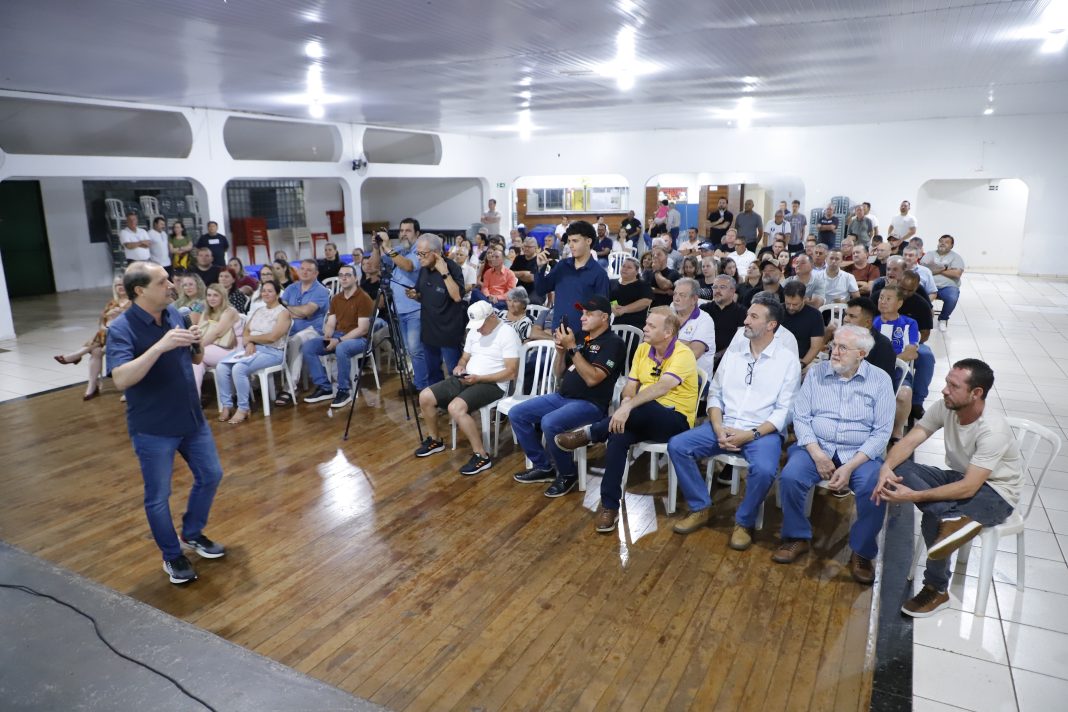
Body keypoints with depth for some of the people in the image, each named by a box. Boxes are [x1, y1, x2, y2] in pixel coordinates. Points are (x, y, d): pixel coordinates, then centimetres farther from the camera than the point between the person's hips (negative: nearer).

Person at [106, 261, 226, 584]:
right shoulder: (121, 329, -19)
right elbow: (121, 379, -32)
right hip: (152, 429, -6)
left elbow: (195, 359, 10)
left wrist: (197, 343, -13)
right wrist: (161, 345, -40)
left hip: (191, 418, 6)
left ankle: (192, 535, 38)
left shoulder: (174, 314, 0)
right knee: (158, 496, 7)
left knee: (210, 475, 17)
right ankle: (172, 555, 27)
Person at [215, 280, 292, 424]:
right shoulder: (258, 311, 20)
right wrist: (248, 344, -10)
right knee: (221, 367, -16)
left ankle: (243, 408, -17)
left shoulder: (283, 312, -4)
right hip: (251, 348, 7)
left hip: (271, 352, -7)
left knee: (239, 369, -30)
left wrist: (250, 338, -4)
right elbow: (245, 331, 12)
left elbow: (272, 337, -15)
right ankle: (226, 405, -7)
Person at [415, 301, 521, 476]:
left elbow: (511, 372, -17)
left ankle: (482, 456, -21)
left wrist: (479, 378, -22)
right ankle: (434, 440, 21)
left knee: (455, 407, -33)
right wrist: (460, 367, -4)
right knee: (425, 397, -2)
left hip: (492, 384, -8)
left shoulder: (507, 334, -13)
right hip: (467, 379, 8)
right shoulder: (474, 331, 12)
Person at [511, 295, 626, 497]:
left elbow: (592, 379, -21)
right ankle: (543, 466, 7)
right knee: (517, 414, -2)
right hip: (562, 397, 9)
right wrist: (560, 350, -1)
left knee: (550, 423, -33)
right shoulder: (581, 339, 14)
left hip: (590, 404, -8)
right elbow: (559, 375, 17)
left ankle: (567, 474, -9)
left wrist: (572, 348, -19)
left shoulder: (613, 343, -9)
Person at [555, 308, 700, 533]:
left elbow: (662, 387, -31)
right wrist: (626, 404, -17)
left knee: (641, 407, -39)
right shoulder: (643, 348, 8)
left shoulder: (683, 355, -14)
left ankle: (590, 433, -20)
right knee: (619, 434, -27)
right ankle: (609, 506, -22)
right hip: (644, 418, 6)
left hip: (675, 420, -5)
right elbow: (631, 386, 7)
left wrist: (629, 407, -42)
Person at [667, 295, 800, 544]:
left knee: (764, 470, -34)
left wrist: (750, 435, -18)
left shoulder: (788, 359, -2)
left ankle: (744, 522, -6)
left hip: (763, 431, -4)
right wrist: (718, 428, -8)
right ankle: (701, 508, 3)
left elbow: (784, 410, -7)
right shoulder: (733, 352, 10)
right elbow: (715, 394, 9)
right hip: (724, 427, 5)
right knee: (677, 446, -14)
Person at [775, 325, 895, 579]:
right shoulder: (816, 372, 3)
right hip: (816, 446, 1)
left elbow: (882, 432, -6)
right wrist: (817, 454, -15)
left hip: (860, 453, -1)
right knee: (789, 477, -26)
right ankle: (797, 537, -1)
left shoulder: (880, 380, -2)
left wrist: (850, 467, -17)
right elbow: (800, 417, 0)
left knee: (875, 491, -28)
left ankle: (862, 552, -2)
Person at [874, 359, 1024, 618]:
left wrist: (914, 496, -39)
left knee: (932, 519, -32)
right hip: (959, 476, 7)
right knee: (900, 468, -20)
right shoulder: (944, 407, -12)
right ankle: (952, 519, -32)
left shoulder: (993, 430, -30)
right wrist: (887, 467, -35)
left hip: (995, 492, -7)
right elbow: (908, 442, -14)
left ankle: (937, 591, -12)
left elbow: (968, 488, -34)